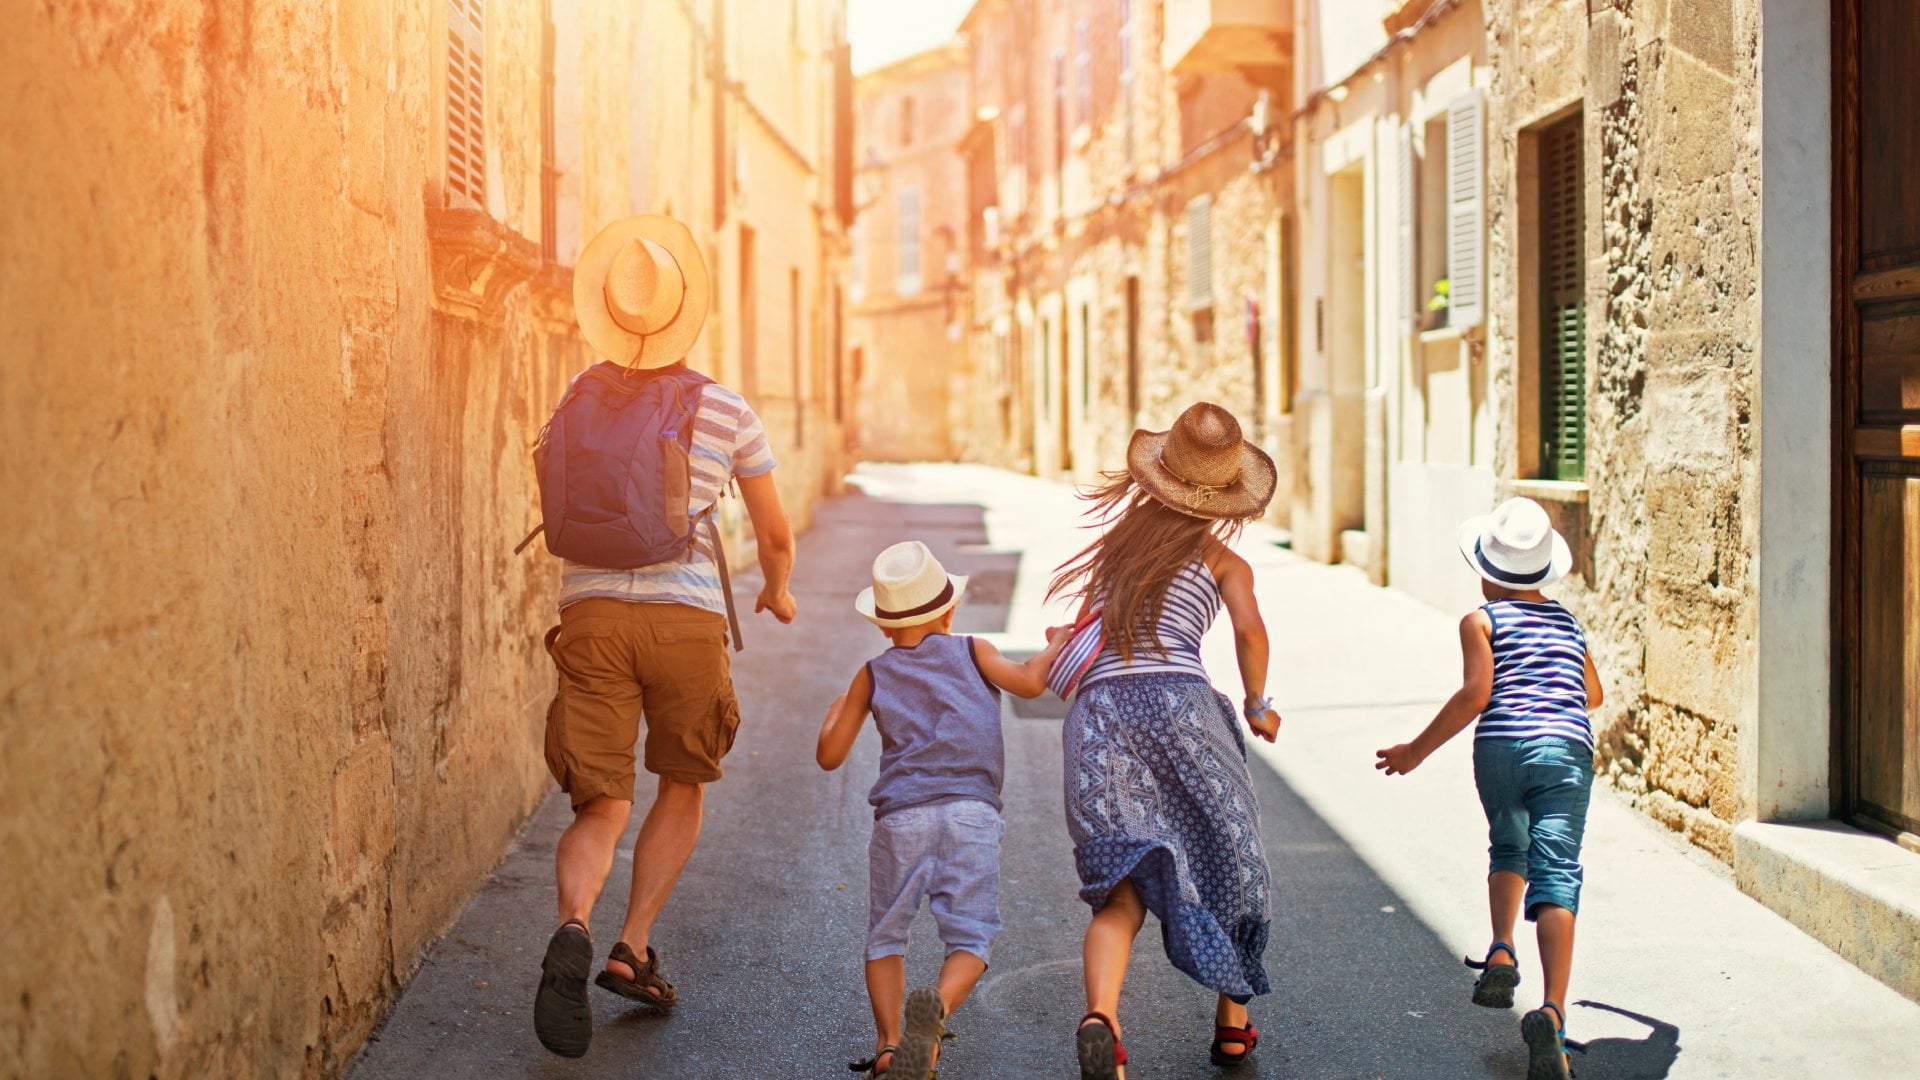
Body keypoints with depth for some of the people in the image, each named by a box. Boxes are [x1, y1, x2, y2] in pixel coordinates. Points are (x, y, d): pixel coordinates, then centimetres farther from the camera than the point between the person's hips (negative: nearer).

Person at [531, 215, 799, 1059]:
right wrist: (778, 590, 31)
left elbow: (557, 521, 22)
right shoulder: (727, 411, 2)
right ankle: (633, 949, 9)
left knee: (600, 809, 4)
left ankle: (573, 931, -26)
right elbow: (775, 533, 10)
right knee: (683, 787, 21)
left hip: (591, 611, 1)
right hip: (687, 616, -1)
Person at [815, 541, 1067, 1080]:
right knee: (969, 938, 0)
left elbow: (829, 756, 15)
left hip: (900, 817, 1)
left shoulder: (872, 676, 16)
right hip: (972, 813, -1)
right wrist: (1054, 647, 17)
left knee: (885, 938, 13)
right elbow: (1029, 682, -2)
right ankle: (937, 1005, -30)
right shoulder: (971, 651, 13)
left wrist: (835, 711, 35)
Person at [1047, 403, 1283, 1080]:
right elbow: (1249, 629, -8)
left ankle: (1100, 1015, -31)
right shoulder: (1221, 558, 10)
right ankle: (1232, 1023, 27)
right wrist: (1257, 705, 7)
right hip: (1179, 703, -3)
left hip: (1097, 710, 3)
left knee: (1121, 892, -3)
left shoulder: (1118, 538, 23)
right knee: (1228, 863, 18)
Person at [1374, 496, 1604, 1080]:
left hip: (1500, 746, -1)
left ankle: (1501, 951, 5)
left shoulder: (1481, 620, 8)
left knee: (1508, 847, 27)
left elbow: (1475, 693, -6)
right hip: (1566, 749, 1)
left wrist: (1417, 749, 0)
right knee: (1555, 873, -9)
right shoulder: (1568, 622, 24)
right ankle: (1552, 1012, -27)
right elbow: (1593, 695, 37)